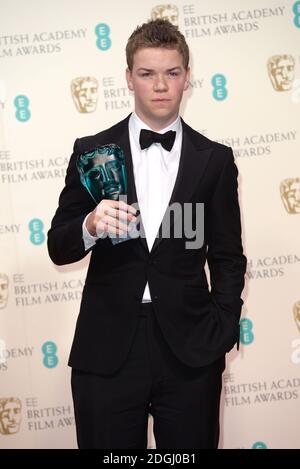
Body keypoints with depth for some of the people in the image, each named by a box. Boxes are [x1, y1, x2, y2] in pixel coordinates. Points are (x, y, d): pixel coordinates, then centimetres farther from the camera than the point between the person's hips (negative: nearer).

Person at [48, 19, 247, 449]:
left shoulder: (214, 159, 5)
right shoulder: (92, 151, 4)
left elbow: (228, 257, 9)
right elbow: (58, 248, 4)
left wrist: (222, 333, -2)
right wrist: (91, 226, -16)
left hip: (190, 351, 1)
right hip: (107, 350, 0)